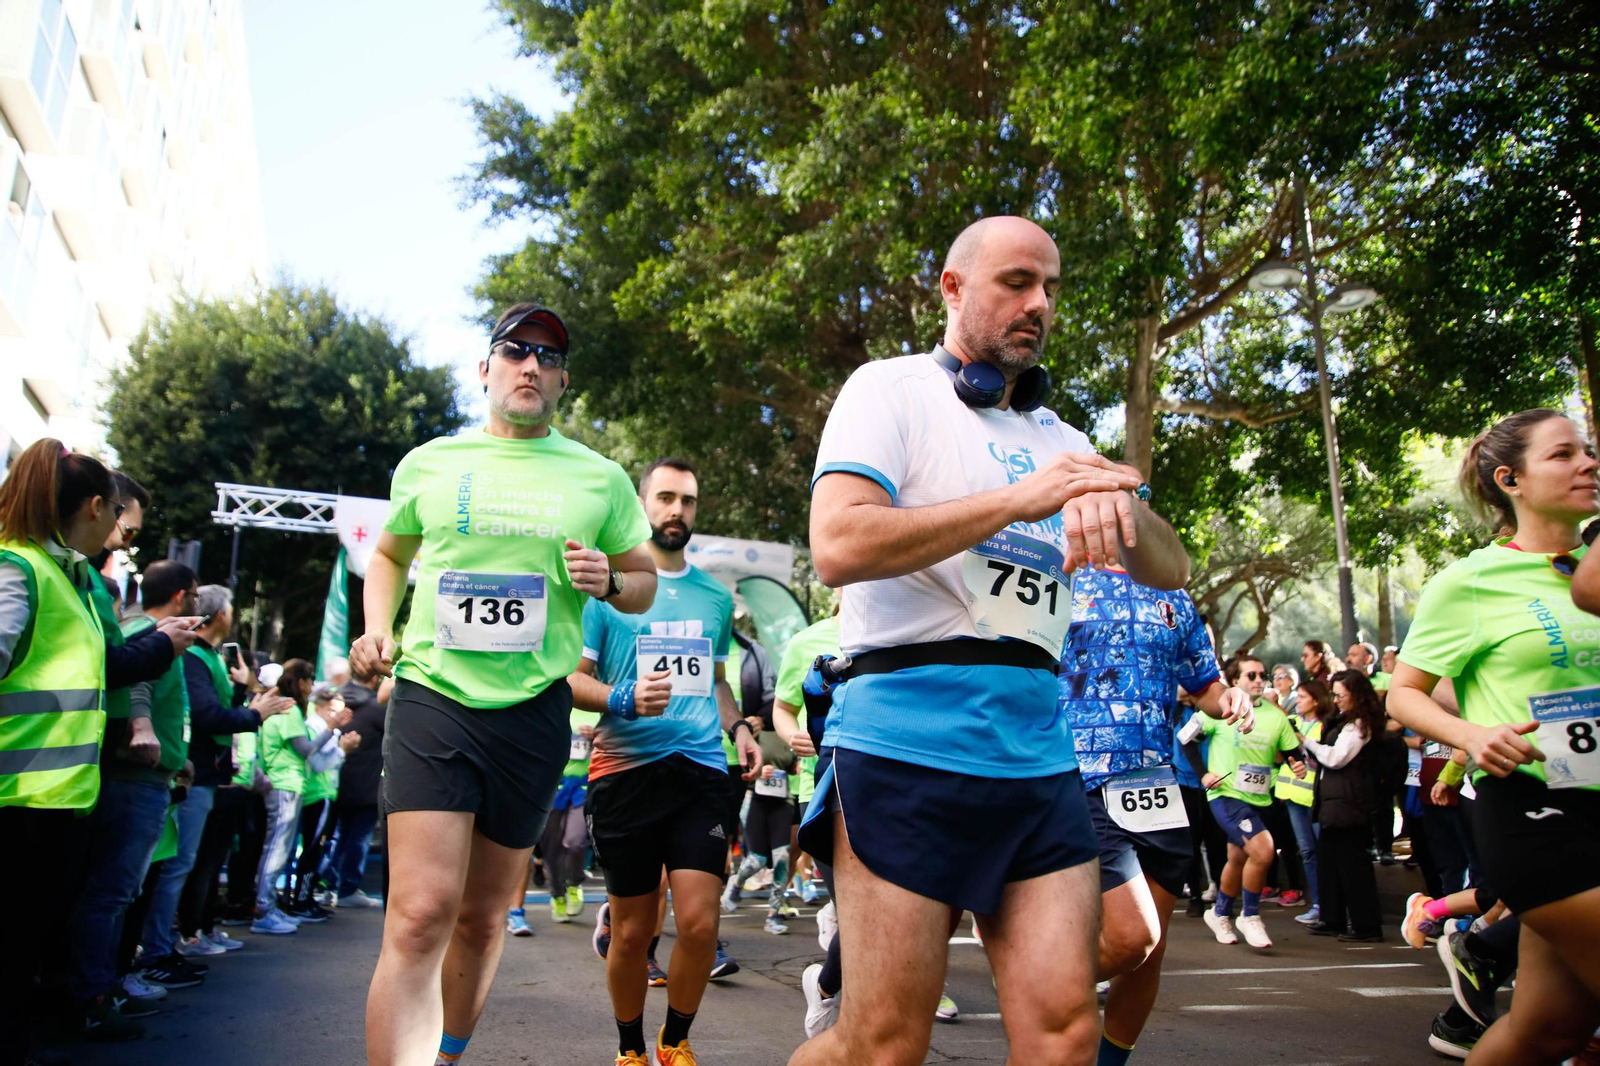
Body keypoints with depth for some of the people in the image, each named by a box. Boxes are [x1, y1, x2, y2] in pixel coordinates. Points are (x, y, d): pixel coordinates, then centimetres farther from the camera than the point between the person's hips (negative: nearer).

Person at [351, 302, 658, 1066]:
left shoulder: (599, 478, 6)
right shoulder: (428, 463, 7)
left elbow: (646, 584, 12)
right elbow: (388, 556, 22)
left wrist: (609, 582, -10)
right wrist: (377, 631, 4)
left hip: (534, 711, 1)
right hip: (433, 696, -1)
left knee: (483, 919, 14)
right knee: (420, 916, -16)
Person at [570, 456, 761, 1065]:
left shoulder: (715, 597, 16)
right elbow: (572, 678, 1)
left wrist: (737, 727, 7)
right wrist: (623, 700, -18)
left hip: (702, 769, 3)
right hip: (626, 770, -2)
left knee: (699, 922, -8)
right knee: (633, 931, 6)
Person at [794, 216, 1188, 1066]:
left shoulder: (1059, 441, 21)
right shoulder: (892, 389, 2)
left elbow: (1169, 572, 14)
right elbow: (838, 546, -14)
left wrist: (1119, 504, -9)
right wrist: (1020, 498, -14)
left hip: (1038, 752, 6)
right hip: (908, 736, -6)